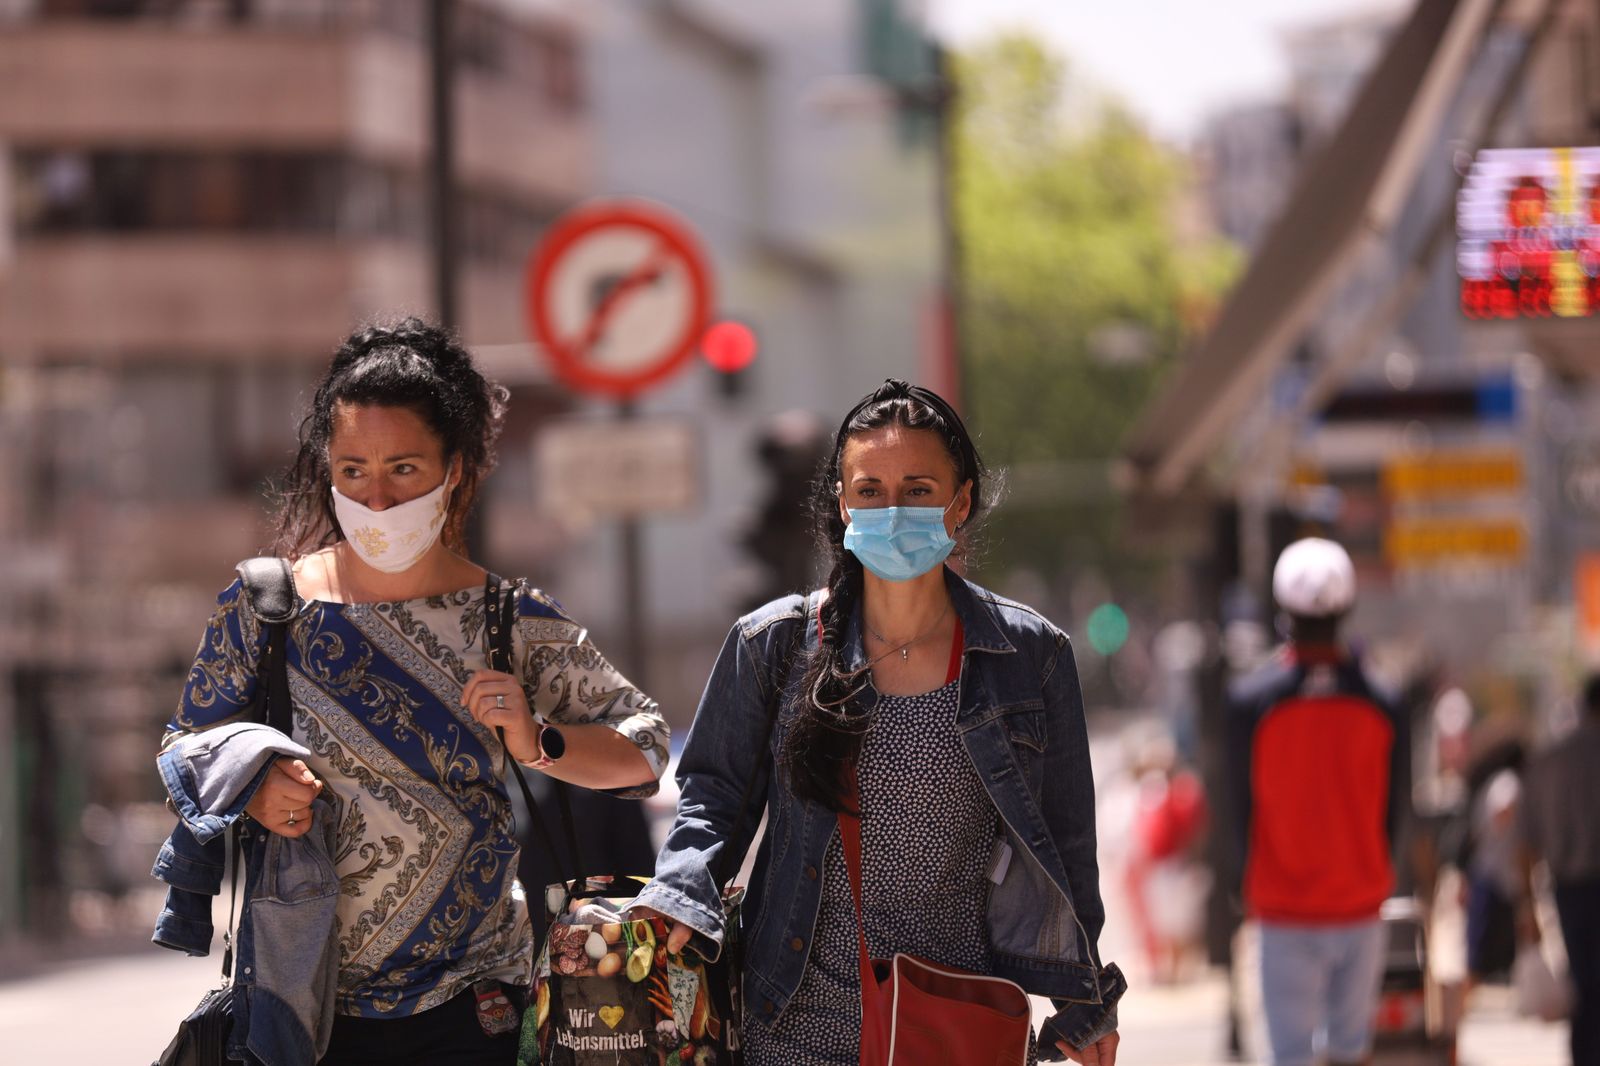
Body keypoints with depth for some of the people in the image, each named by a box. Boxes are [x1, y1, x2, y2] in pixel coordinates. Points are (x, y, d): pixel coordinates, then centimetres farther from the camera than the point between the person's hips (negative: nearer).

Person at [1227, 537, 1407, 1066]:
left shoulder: (1250, 700, -12)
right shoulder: (1380, 702, -7)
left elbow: (1243, 807, -2)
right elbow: (1393, 811, 3)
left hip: (1284, 912, -2)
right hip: (1360, 908, 2)